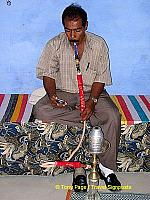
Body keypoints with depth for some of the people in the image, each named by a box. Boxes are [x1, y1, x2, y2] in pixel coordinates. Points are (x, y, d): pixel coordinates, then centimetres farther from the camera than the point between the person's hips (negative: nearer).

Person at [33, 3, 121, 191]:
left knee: (113, 117, -30)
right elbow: (48, 74, 0)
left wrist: (92, 101, -21)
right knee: (40, 111, -30)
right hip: (63, 93, 1)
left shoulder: (99, 44, -6)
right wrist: (52, 95, -20)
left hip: (92, 92, -1)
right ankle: (91, 119, -17)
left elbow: (101, 78, -5)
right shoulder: (54, 45, -5)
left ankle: (107, 168, -15)